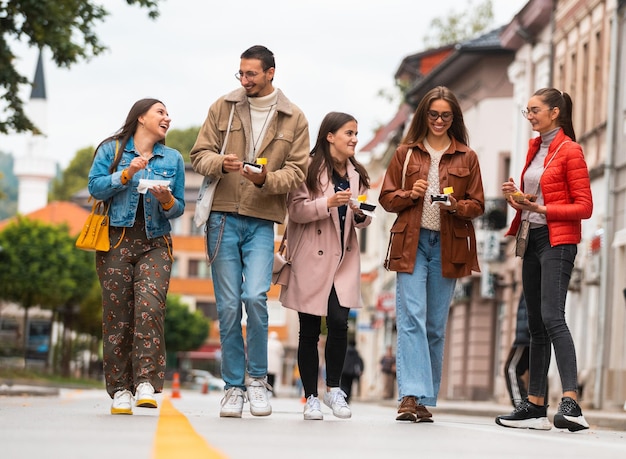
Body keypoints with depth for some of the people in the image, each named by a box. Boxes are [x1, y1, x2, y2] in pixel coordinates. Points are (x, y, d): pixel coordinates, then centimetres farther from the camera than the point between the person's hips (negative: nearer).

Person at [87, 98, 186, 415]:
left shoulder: (173, 159, 16)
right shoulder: (111, 150, 9)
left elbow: (179, 208, 15)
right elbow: (95, 188, -2)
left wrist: (167, 200, -7)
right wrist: (127, 174, -13)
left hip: (155, 243, 1)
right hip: (116, 240, -1)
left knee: (150, 306, -19)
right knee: (117, 314, -4)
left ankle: (146, 382, -21)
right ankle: (120, 389, 2)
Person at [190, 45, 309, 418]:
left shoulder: (294, 118, 6)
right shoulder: (223, 107, 8)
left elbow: (297, 173, 2)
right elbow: (199, 154, 7)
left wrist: (265, 179, -17)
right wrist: (220, 163, -15)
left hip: (262, 222, -1)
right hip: (223, 217, 1)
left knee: (255, 297, -17)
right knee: (228, 305, 1)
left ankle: (258, 378, 2)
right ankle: (234, 387, 11)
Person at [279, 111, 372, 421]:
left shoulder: (357, 175, 12)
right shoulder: (310, 169, -5)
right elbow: (295, 209, -12)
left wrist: (361, 214, -5)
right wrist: (328, 202, -23)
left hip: (343, 259, 4)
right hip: (311, 259, -4)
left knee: (339, 322, -12)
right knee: (309, 331, 2)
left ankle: (333, 388, 5)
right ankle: (311, 398, 11)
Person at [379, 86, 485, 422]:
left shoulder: (467, 158, 10)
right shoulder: (405, 153, 10)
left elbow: (477, 205, 9)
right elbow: (386, 198, 10)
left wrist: (457, 206, -11)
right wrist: (410, 194, -10)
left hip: (447, 246, 1)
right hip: (411, 243, -1)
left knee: (436, 325, 4)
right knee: (411, 317, -13)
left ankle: (426, 400, 10)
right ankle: (411, 395, -20)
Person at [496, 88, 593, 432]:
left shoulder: (569, 151, -7)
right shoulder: (534, 149, 16)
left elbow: (584, 207, -10)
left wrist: (542, 209, -18)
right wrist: (516, 197, 3)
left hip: (557, 240, -8)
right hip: (532, 239, 8)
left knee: (552, 317, -22)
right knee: (536, 324, 8)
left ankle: (571, 404, -31)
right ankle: (535, 407, 11)